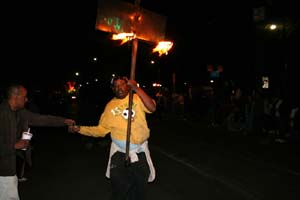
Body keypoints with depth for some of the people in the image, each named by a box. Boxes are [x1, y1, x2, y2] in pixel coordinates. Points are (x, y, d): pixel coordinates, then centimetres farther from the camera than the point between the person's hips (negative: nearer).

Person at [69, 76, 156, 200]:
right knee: (118, 187, 10)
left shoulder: (138, 98, -6)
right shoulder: (110, 106, 0)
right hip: (119, 151, 1)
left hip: (140, 151, -1)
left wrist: (136, 89, -29)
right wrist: (80, 129, -6)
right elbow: (101, 129, 2)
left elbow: (152, 108, -26)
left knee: (140, 187, 17)